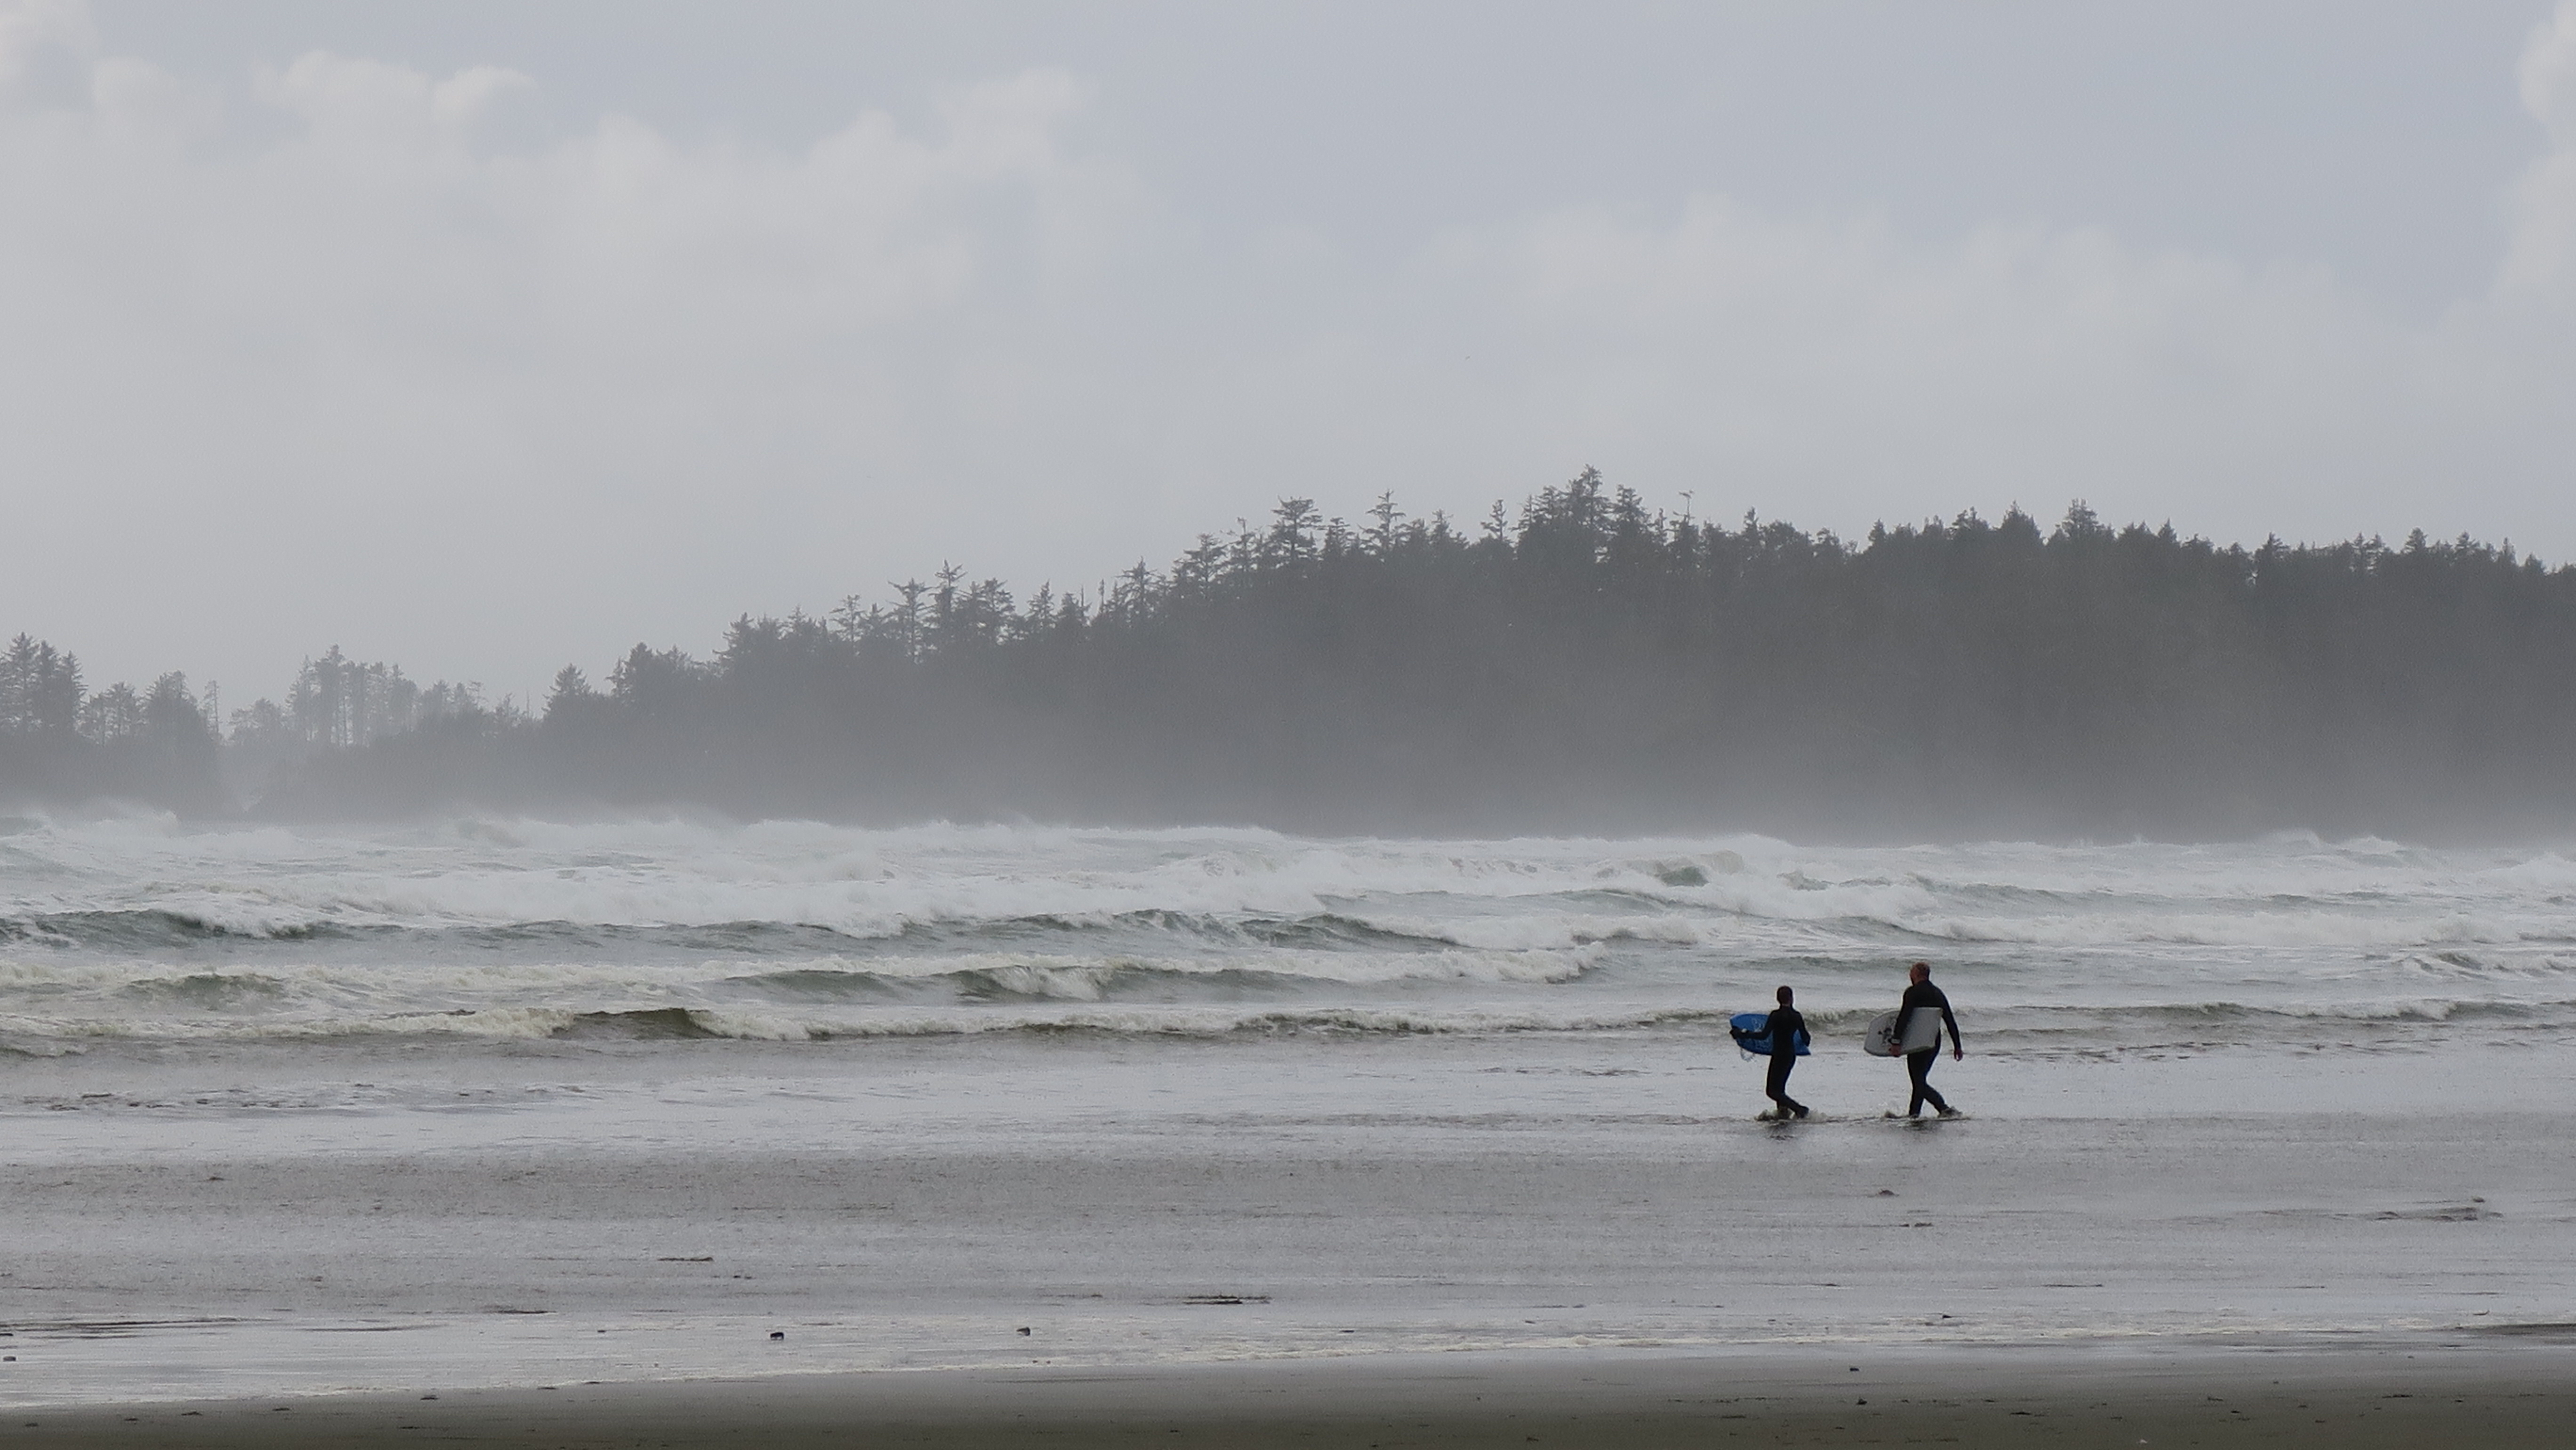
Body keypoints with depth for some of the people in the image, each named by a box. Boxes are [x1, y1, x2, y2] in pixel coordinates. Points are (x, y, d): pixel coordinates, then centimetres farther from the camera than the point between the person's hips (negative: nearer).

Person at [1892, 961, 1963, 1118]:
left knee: (1919, 1082, -7)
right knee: (1921, 1079, 20)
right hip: (1935, 1043, 8)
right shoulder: (1939, 994, 11)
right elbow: (1951, 1022, 12)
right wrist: (1957, 1046, 14)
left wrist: (1897, 1042, -18)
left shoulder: (1913, 992, -9)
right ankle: (1913, 1113, 24)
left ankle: (1944, 1108, -23)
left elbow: (1903, 1018, -18)